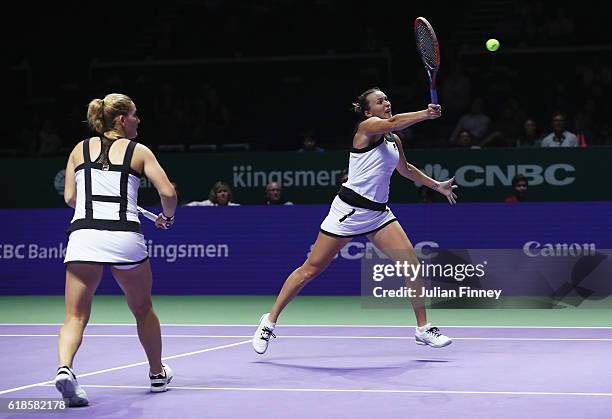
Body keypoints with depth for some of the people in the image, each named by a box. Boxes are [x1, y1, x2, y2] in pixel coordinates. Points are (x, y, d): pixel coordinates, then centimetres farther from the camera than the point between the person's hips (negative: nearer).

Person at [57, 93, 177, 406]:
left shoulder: (81, 149, 15)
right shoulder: (139, 151, 9)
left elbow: (70, 197, 12)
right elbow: (168, 192, 0)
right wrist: (167, 217, 20)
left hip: (83, 236, 1)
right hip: (125, 237, -1)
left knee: (75, 316, 1)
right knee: (143, 310, 21)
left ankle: (64, 369, -26)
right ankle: (158, 374, 35)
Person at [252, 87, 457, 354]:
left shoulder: (394, 140, 15)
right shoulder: (367, 127, -7)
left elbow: (405, 169, 35)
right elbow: (391, 123, -30)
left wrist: (436, 185, 32)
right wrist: (426, 114, -38)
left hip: (378, 213, 7)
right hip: (349, 209, -7)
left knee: (411, 262, -9)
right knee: (311, 269, -2)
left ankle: (423, 329, -1)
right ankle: (270, 320, 11)